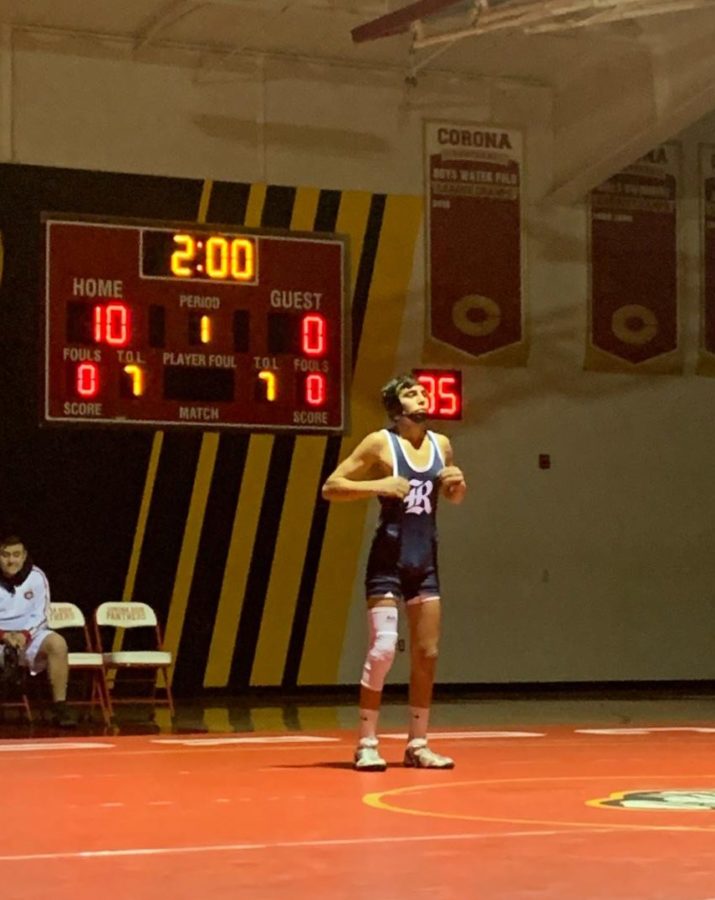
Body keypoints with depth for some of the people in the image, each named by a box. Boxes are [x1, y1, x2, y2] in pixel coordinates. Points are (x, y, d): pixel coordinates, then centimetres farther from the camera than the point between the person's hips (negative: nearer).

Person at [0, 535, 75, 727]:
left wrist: (24, 634, -20)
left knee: (57, 643, -29)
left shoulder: (36, 577, -3)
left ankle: (60, 708, -23)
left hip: (28, 635, 1)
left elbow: (39, 615, -1)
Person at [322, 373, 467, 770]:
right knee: (383, 649, -13)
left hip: (425, 562, 6)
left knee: (427, 654, 6)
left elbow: (454, 497, 24)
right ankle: (367, 743, -3)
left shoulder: (441, 444, 9)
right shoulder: (380, 443, -7)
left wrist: (458, 484, 1)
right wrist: (378, 486, -22)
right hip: (389, 561, -6)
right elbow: (331, 487, -10)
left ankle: (418, 744, 16)